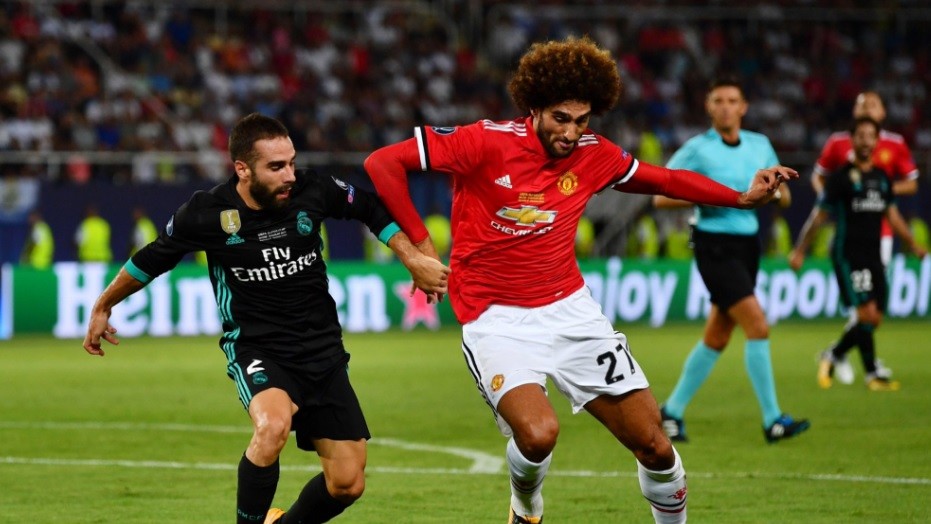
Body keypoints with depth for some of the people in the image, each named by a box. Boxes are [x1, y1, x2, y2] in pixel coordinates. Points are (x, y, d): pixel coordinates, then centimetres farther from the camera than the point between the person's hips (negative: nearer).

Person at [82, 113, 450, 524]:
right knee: (274, 425, -37)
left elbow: (372, 209, 11)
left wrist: (414, 260, 4)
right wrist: (102, 307, 16)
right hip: (255, 348, -4)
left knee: (347, 484, -2)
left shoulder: (312, 191, -9)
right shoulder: (207, 213, -14)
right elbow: (151, 260, 4)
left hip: (322, 350, 4)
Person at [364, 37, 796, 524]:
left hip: (570, 310, 5)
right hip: (497, 319, -5)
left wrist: (743, 197, 9)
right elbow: (382, 163, -15)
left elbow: (665, 179, 17)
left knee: (654, 446, 0)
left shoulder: (594, 154, -1)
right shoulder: (487, 142, -16)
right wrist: (419, 243, -15)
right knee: (538, 433, -29)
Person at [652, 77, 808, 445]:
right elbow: (660, 197, -6)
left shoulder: (760, 145, 10)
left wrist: (771, 191, -9)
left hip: (747, 244, 6)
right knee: (757, 325, -16)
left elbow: (784, 197, 14)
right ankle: (772, 420, -14)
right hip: (715, 245, -6)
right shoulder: (697, 149, -6)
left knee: (717, 338, 10)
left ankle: (672, 411, 23)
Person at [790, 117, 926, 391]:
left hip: (873, 255, 6)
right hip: (848, 254, -6)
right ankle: (872, 373, -5)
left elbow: (892, 215, 22)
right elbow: (818, 215, -3)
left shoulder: (881, 178, 13)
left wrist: (914, 245, 17)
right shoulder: (841, 177, -5)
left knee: (875, 320, 3)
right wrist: (799, 250, -4)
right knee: (868, 313, -15)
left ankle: (832, 356, 21)